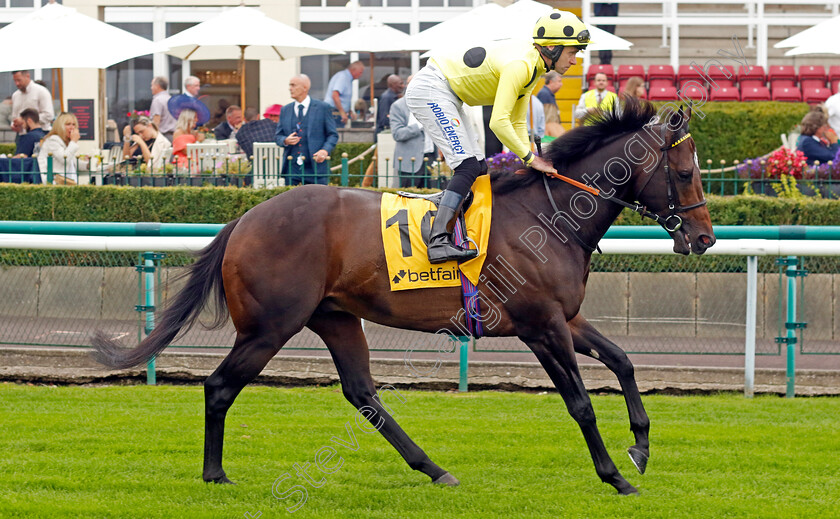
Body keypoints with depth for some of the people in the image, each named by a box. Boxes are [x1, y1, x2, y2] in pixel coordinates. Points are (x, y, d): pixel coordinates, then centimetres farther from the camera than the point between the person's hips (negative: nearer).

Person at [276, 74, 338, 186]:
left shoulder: (323, 108, 3)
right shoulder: (285, 110, 13)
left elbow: (332, 135, 4)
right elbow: (278, 136, 17)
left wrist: (325, 150, -15)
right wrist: (285, 140, -7)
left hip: (315, 167, -3)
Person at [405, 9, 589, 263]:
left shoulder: (535, 69, 7)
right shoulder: (519, 65, -25)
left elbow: (517, 123, 14)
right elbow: (498, 122, -31)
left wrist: (531, 161, 3)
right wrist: (530, 158, -22)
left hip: (447, 96, 11)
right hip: (429, 89, -11)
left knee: (479, 168, 10)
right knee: (468, 167, -19)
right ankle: (438, 242, -28)